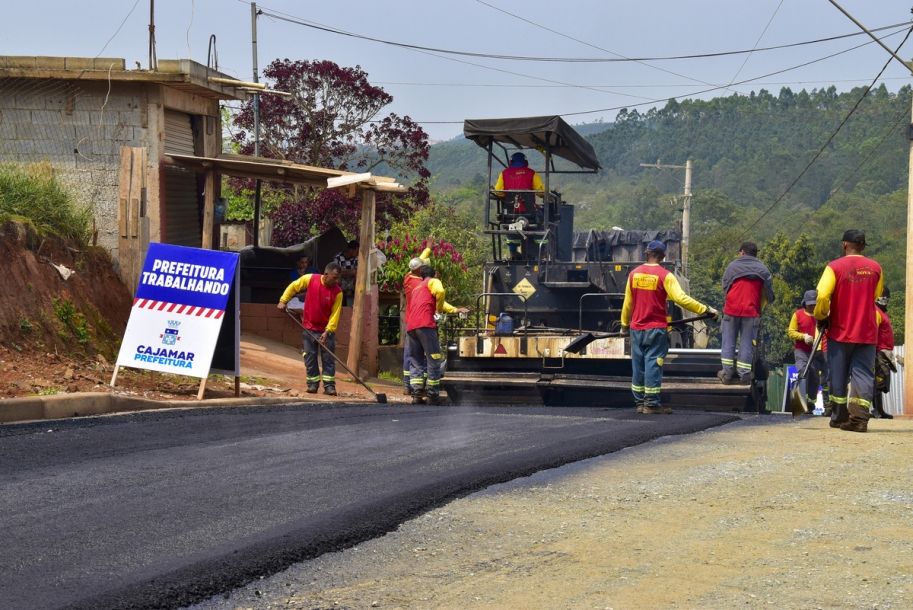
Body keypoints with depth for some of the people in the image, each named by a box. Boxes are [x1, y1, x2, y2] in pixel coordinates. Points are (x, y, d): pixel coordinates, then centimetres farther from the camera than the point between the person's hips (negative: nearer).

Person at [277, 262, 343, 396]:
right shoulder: (310, 279, -12)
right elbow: (293, 287, 5)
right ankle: (313, 384, 12)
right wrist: (283, 300, 0)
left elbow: (335, 314, -13)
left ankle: (329, 385, 4)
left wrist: (327, 331, -20)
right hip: (309, 328, 1)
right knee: (310, 357, 5)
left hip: (327, 330, -1)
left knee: (328, 358, -1)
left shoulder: (337, 292, -14)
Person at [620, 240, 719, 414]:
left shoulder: (634, 274, 3)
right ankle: (651, 404, -2)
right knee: (653, 365, -2)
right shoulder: (665, 276, -10)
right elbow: (681, 299, -19)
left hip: (636, 328, 4)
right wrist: (706, 309, -15)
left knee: (638, 366, 10)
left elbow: (627, 303, 9)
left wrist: (624, 325, 21)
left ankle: (639, 403, 14)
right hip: (656, 329, -4)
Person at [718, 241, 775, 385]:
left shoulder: (732, 266, 3)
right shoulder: (763, 269, 6)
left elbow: (725, 288, 8)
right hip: (752, 312, 0)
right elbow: (769, 294, 7)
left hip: (731, 310, 0)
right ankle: (744, 375, 1)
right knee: (747, 343, 3)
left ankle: (727, 374, 5)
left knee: (729, 341, 7)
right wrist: (760, 308, 21)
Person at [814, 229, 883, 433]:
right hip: (867, 332, 2)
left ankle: (839, 417, 16)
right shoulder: (875, 268, 1)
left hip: (840, 331, -2)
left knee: (839, 375, 10)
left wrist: (821, 316, -1)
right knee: (863, 374, 1)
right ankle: (860, 419, -10)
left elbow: (823, 296, -18)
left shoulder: (835, 267, -9)